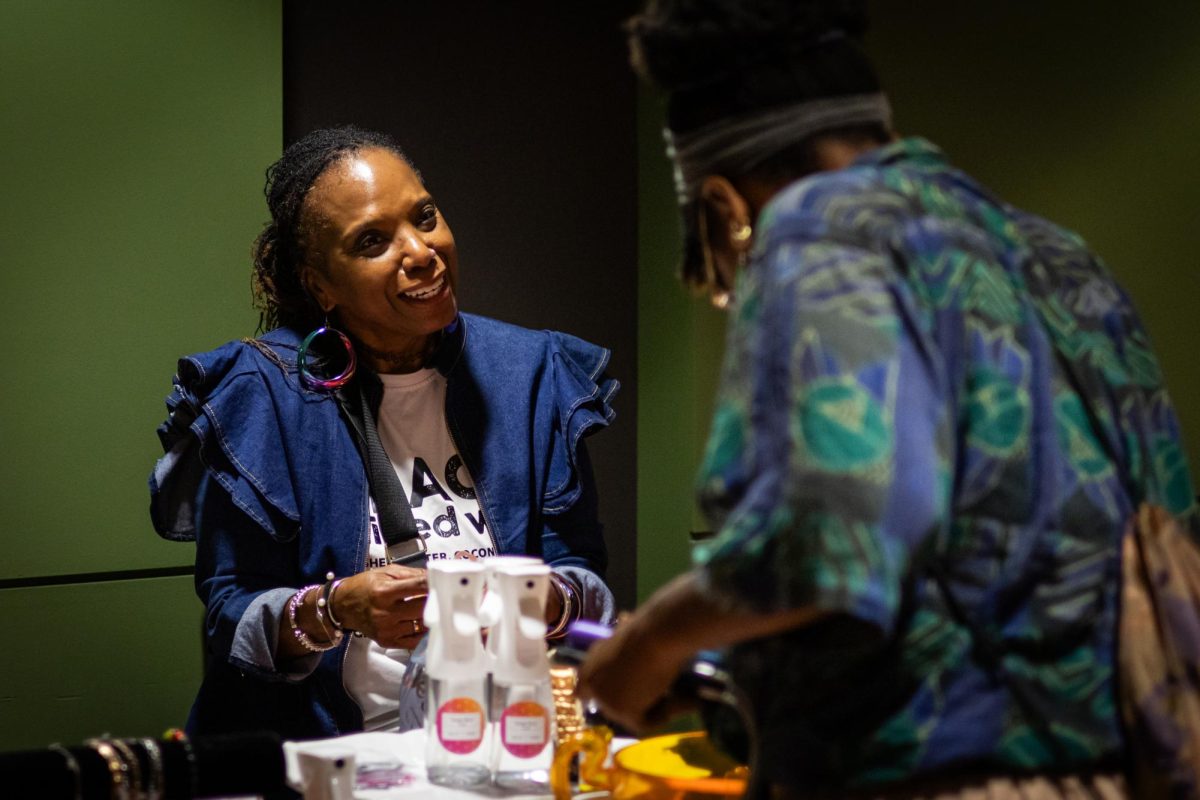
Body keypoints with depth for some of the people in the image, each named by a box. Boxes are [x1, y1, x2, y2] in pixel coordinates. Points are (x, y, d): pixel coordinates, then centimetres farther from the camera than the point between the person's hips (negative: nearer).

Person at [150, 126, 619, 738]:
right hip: (330, 752, -1)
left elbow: (588, 582, 8)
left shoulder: (529, 372, 9)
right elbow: (229, 618, -2)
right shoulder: (264, 393, -1)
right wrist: (335, 611, -21)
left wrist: (546, 600, -14)